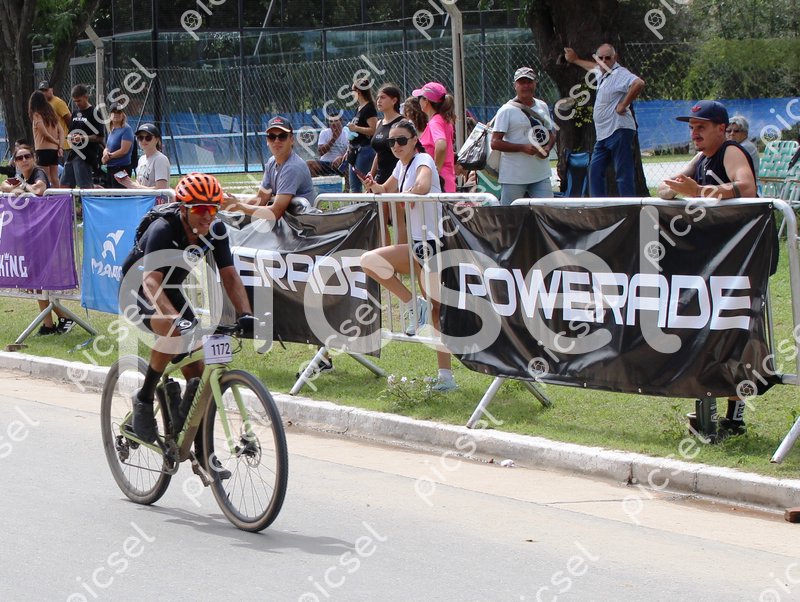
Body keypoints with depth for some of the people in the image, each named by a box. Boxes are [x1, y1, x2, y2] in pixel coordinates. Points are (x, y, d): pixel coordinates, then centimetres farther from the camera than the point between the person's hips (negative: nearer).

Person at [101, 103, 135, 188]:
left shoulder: (126, 129, -10)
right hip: (110, 168, 9)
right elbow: (107, 148, 19)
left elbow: (124, 150, -16)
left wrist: (109, 156, -5)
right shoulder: (111, 130, 16)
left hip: (122, 168, -9)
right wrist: (106, 153, -6)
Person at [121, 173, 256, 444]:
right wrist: (176, 318, -59)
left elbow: (230, 276, -15)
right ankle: (143, 399, -16)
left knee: (197, 370, -4)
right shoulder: (163, 230, -33)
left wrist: (245, 314, -32)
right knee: (174, 331, -37)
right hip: (138, 289, -6)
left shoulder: (216, 231, -17)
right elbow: (151, 280, -44)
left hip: (171, 291, 6)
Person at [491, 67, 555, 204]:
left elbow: (551, 134, 23)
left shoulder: (543, 106, 13)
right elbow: (495, 143, -12)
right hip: (513, 177, -5)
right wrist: (523, 147, -21)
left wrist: (547, 147, -1)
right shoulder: (507, 110, -7)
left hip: (541, 175, 5)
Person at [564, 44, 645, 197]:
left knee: (623, 173, -11)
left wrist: (623, 105, -25)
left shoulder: (620, 74, -14)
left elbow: (639, 83, -33)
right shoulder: (601, 73, 16)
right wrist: (575, 60, 55)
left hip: (619, 131, -10)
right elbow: (594, 66, 41)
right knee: (595, 171, 11)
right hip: (603, 134, 10)